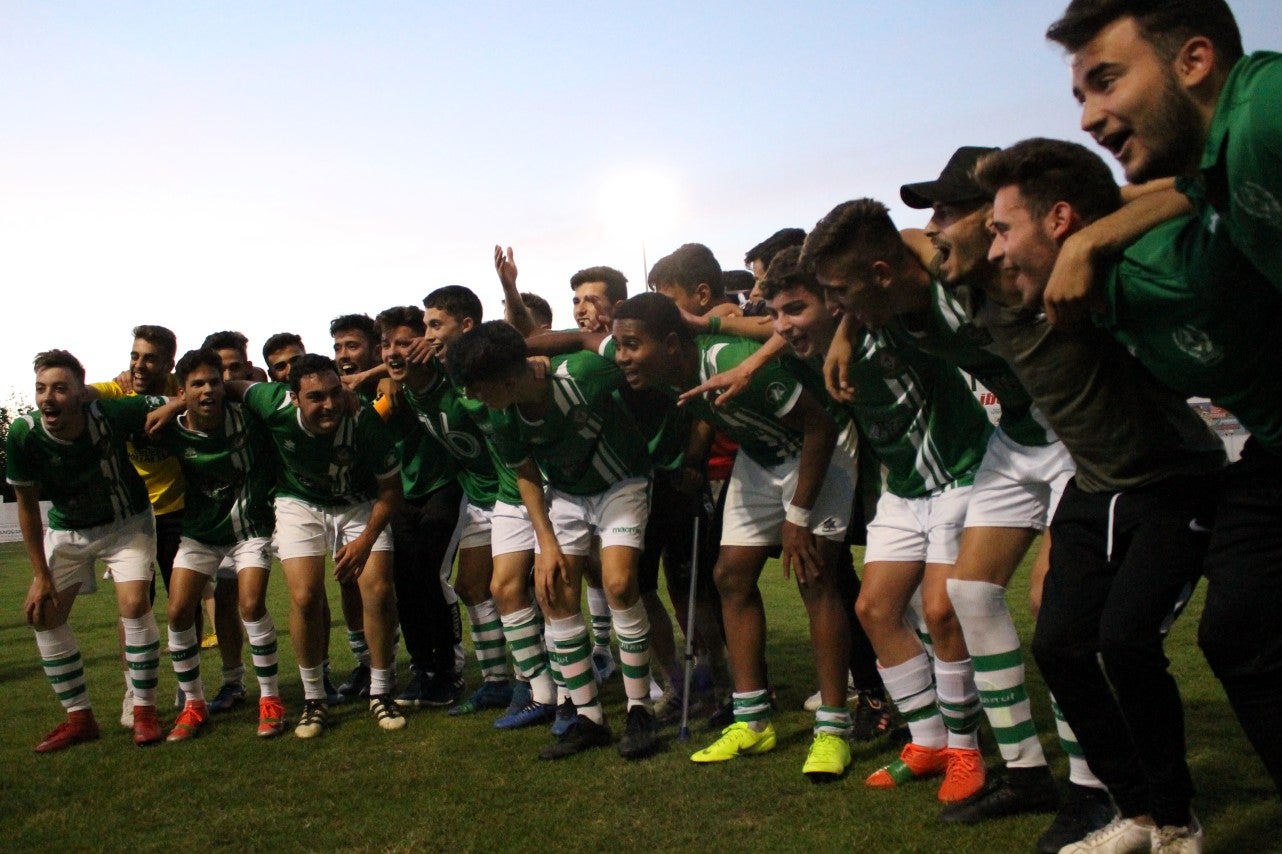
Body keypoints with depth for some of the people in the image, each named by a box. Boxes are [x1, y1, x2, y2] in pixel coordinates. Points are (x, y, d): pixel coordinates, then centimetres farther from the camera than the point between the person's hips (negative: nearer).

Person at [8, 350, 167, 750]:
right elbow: (27, 506, -9)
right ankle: (79, 718, 11)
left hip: (126, 522, -3)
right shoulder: (23, 435, -24)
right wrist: (40, 574, -6)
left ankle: (144, 711, -2)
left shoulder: (111, 414, -32)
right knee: (43, 614, -3)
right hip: (67, 529, 3)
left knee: (134, 604, -18)